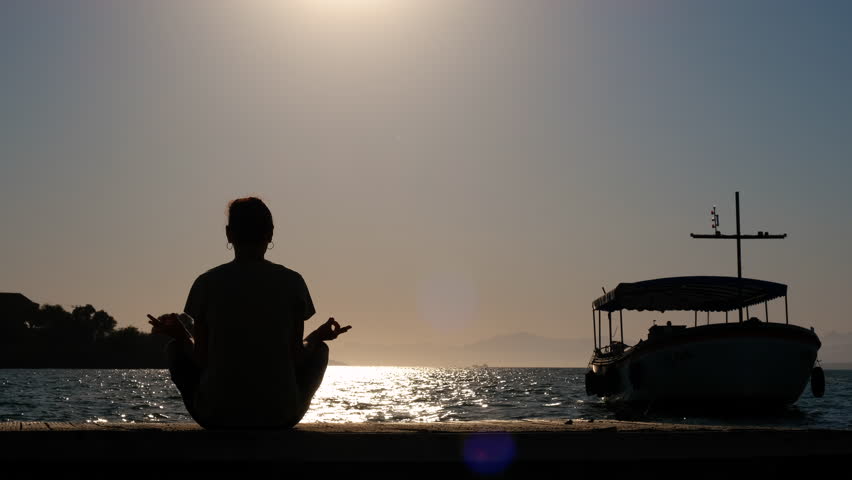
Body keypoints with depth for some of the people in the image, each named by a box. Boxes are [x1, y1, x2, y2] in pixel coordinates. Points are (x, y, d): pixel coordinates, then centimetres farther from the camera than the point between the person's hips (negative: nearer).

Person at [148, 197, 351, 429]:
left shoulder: (207, 283, -4)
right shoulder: (292, 282, -4)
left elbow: (201, 359, -2)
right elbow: (296, 357, -2)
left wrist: (180, 335, 16)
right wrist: (318, 337, 17)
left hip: (216, 416, 0)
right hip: (280, 417, 1)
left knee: (175, 348, 28)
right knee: (319, 350, 29)